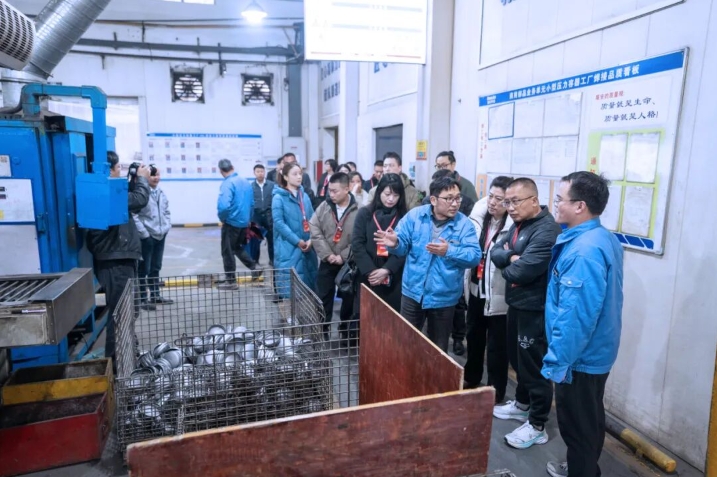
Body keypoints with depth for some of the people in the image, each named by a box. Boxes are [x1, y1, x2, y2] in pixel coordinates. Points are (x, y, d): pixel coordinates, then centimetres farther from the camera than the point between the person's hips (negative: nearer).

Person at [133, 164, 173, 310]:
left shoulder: (161, 193, 12)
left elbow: (166, 212, 20)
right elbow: (134, 215, -18)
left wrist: (166, 227, 7)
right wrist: (144, 233, -18)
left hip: (160, 236, 8)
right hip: (146, 237, -8)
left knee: (156, 268, 17)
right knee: (144, 269, -1)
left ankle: (155, 295, 28)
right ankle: (143, 299, 8)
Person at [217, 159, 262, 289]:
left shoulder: (227, 184, -18)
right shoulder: (245, 182, 5)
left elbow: (223, 205, -30)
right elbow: (252, 203, 13)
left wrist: (222, 218, -12)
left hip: (231, 222, -7)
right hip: (244, 222, 7)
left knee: (228, 251, 5)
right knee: (238, 247, 25)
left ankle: (230, 280, 12)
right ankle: (254, 267, 17)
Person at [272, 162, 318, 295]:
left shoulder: (305, 196, 12)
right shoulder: (278, 198, -6)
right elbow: (279, 223, -14)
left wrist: (311, 239, -7)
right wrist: (298, 241, -16)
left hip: (307, 248, 6)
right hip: (288, 248, -6)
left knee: (308, 281, 11)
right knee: (289, 287, -2)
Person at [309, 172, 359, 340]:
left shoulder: (358, 211, -13)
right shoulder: (324, 206, -3)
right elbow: (315, 231, -5)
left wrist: (343, 256, -15)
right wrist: (327, 254, -12)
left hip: (349, 263, -2)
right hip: (327, 262, 2)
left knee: (349, 299, 11)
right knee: (323, 298, 9)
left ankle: (346, 331, 29)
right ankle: (323, 332, 24)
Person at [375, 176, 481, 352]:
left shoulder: (464, 224, -9)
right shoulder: (414, 215, -5)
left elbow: (475, 256, -16)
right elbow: (403, 245, -7)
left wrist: (449, 251, -31)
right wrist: (395, 243, -30)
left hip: (443, 297, -1)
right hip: (413, 291, 1)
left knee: (439, 349, 16)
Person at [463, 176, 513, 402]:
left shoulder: (514, 225, -19)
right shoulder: (480, 217, 4)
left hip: (498, 296, -7)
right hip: (476, 289, 7)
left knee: (497, 346, 8)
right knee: (473, 338, 23)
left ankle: (495, 391, 26)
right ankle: (471, 379, 43)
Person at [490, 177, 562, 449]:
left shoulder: (546, 230, -23)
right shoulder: (519, 224, 9)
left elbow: (523, 271, -28)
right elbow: (495, 252, 3)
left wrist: (506, 268, -7)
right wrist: (511, 257, -17)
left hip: (535, 309, -9)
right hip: (516, 303, 9)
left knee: (533, 365, 3)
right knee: (517, 358, 23)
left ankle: (537, 426, 17)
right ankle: (522, 404, 42)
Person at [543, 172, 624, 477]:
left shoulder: (584, 251, -29)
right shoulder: (603, 238, 5)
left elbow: (576, 316, -31)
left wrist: (558, 361, -23)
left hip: (580, 357, -10)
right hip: (594, 352, 10)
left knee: (578, 425, 9)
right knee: (588, 421, 26)